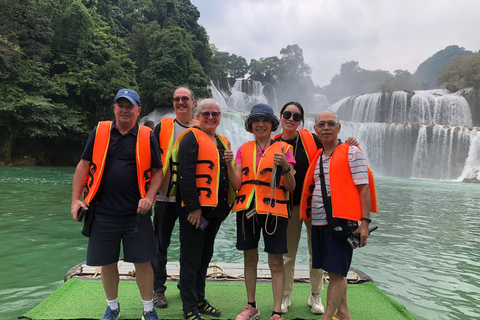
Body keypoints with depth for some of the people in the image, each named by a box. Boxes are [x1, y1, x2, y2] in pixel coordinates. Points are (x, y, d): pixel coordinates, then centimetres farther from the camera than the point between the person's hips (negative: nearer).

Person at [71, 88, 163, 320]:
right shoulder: (99, 132, 5)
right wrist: (75, 199, -1)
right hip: (103, 212, 2)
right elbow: (84, 165, 6)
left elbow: (157, 171, 4)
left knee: (143, 262, 4)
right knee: (107, 262, 12)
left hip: (136, 213, -1)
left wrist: (149, 197, -11)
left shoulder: (147, 136, 2)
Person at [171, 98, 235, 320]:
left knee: (205, 256, 17)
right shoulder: (191, 138, -8)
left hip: (215, 209, 8)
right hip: (194, 208, -8)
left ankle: (199, 300, 32)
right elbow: (186, 174, -17)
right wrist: (193, 207, -21)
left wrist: (227, 205, 14)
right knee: (191, 259, 1)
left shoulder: (223, 142, 16)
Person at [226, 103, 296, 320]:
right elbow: (236, 184, 3)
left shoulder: (283, 148, 2)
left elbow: (291, 187, -2)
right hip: (246, 208, 3)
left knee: (276, 262, 1)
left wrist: (285, 166, -19)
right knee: (249, 258, 11)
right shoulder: (244, 150, 10)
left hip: (274, 210, -3)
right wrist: (229, 164, -11)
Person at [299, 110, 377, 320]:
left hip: (342, 220, -6)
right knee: (333, 271, 14)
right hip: (318, 222, 6)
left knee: (337, 272, -3)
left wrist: (365, 222, -14)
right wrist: (308, 215, 9)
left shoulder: (351, 152, -3)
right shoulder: (317, 157, 14)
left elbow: (364, 188, -7)